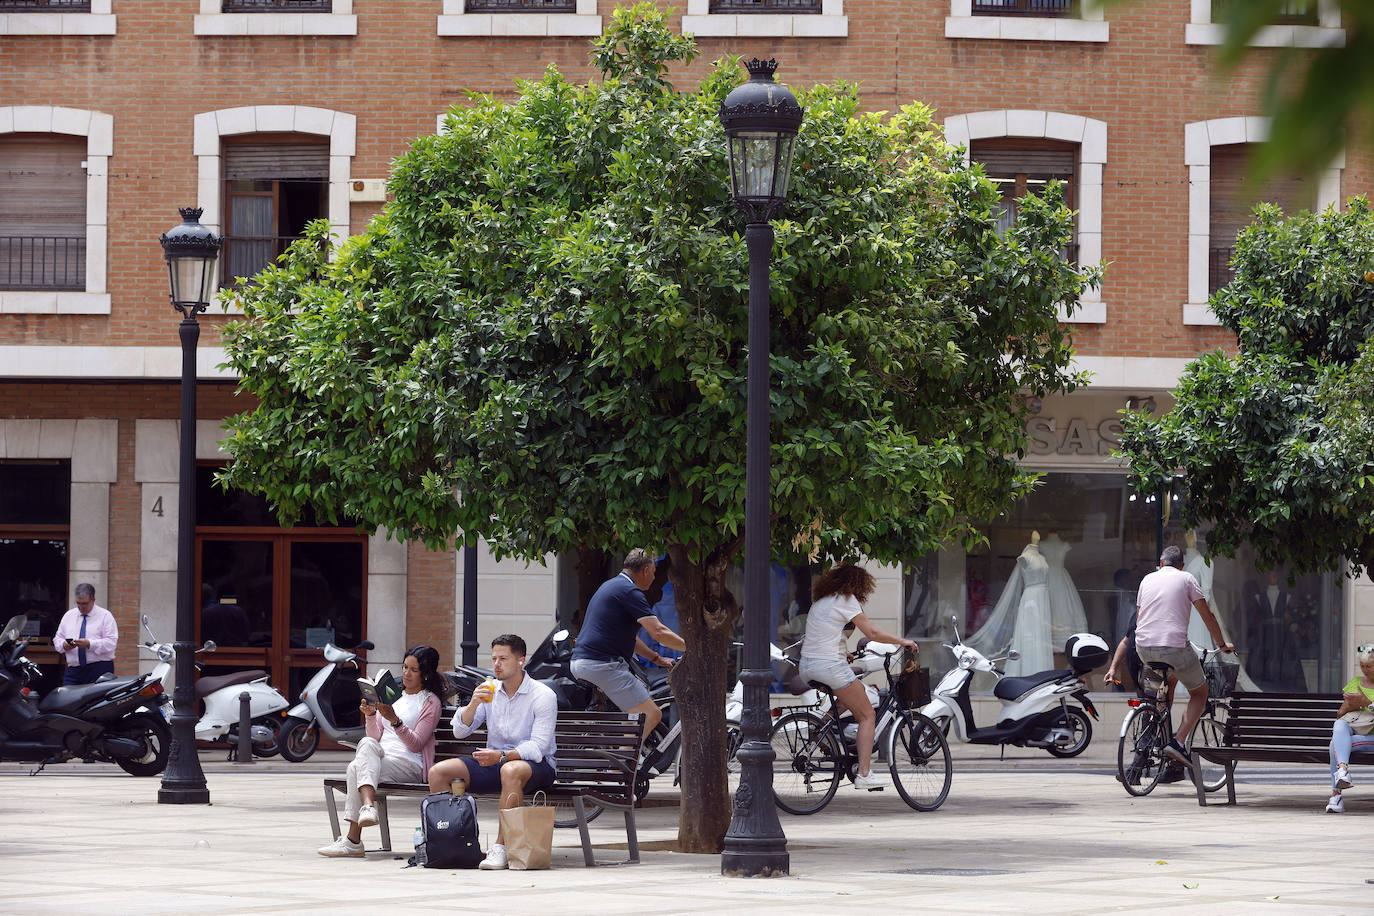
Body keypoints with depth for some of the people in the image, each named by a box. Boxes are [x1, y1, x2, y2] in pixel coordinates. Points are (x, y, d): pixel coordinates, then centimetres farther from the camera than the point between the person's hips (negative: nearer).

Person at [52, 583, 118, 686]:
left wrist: (89, 644, -20)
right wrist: (64, 645, -6)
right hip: (73, 669, 4)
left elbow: (111, 643, -7)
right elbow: (57, 639, 19)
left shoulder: (105, 616, 3)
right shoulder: (68, 616, 17)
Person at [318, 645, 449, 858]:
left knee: (356, 767, -32)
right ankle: (368, 805, -49)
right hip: (380, 759, 5)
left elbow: (415, 744, -3)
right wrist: (370, 715, 2)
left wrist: (394, 720, -17)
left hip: (410, 765, -5)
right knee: (367, 744, -33)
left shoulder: (431, 702, 9)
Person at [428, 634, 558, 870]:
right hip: (494, 761, 6)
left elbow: (538, 746, -18)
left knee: (511, 770, -42)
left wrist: (502, 756, -33)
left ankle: (501, 847, -39)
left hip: (535, 764, -6)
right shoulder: (489, 692, 8)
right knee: (438, 772, -14)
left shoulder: (543, 696, -9)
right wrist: (473, 704, -14)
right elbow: (459, 731, 5)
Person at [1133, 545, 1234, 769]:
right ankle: (1178, 742, -5)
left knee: (1171, 678, 36)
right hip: (1174, 646, -5)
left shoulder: (1147, 580, 18)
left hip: (1145, 649, 5)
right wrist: (1222, 644, 19)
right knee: (1199, 692, 15)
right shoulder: (1186, 579, 7)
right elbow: (1207, 615, 6)